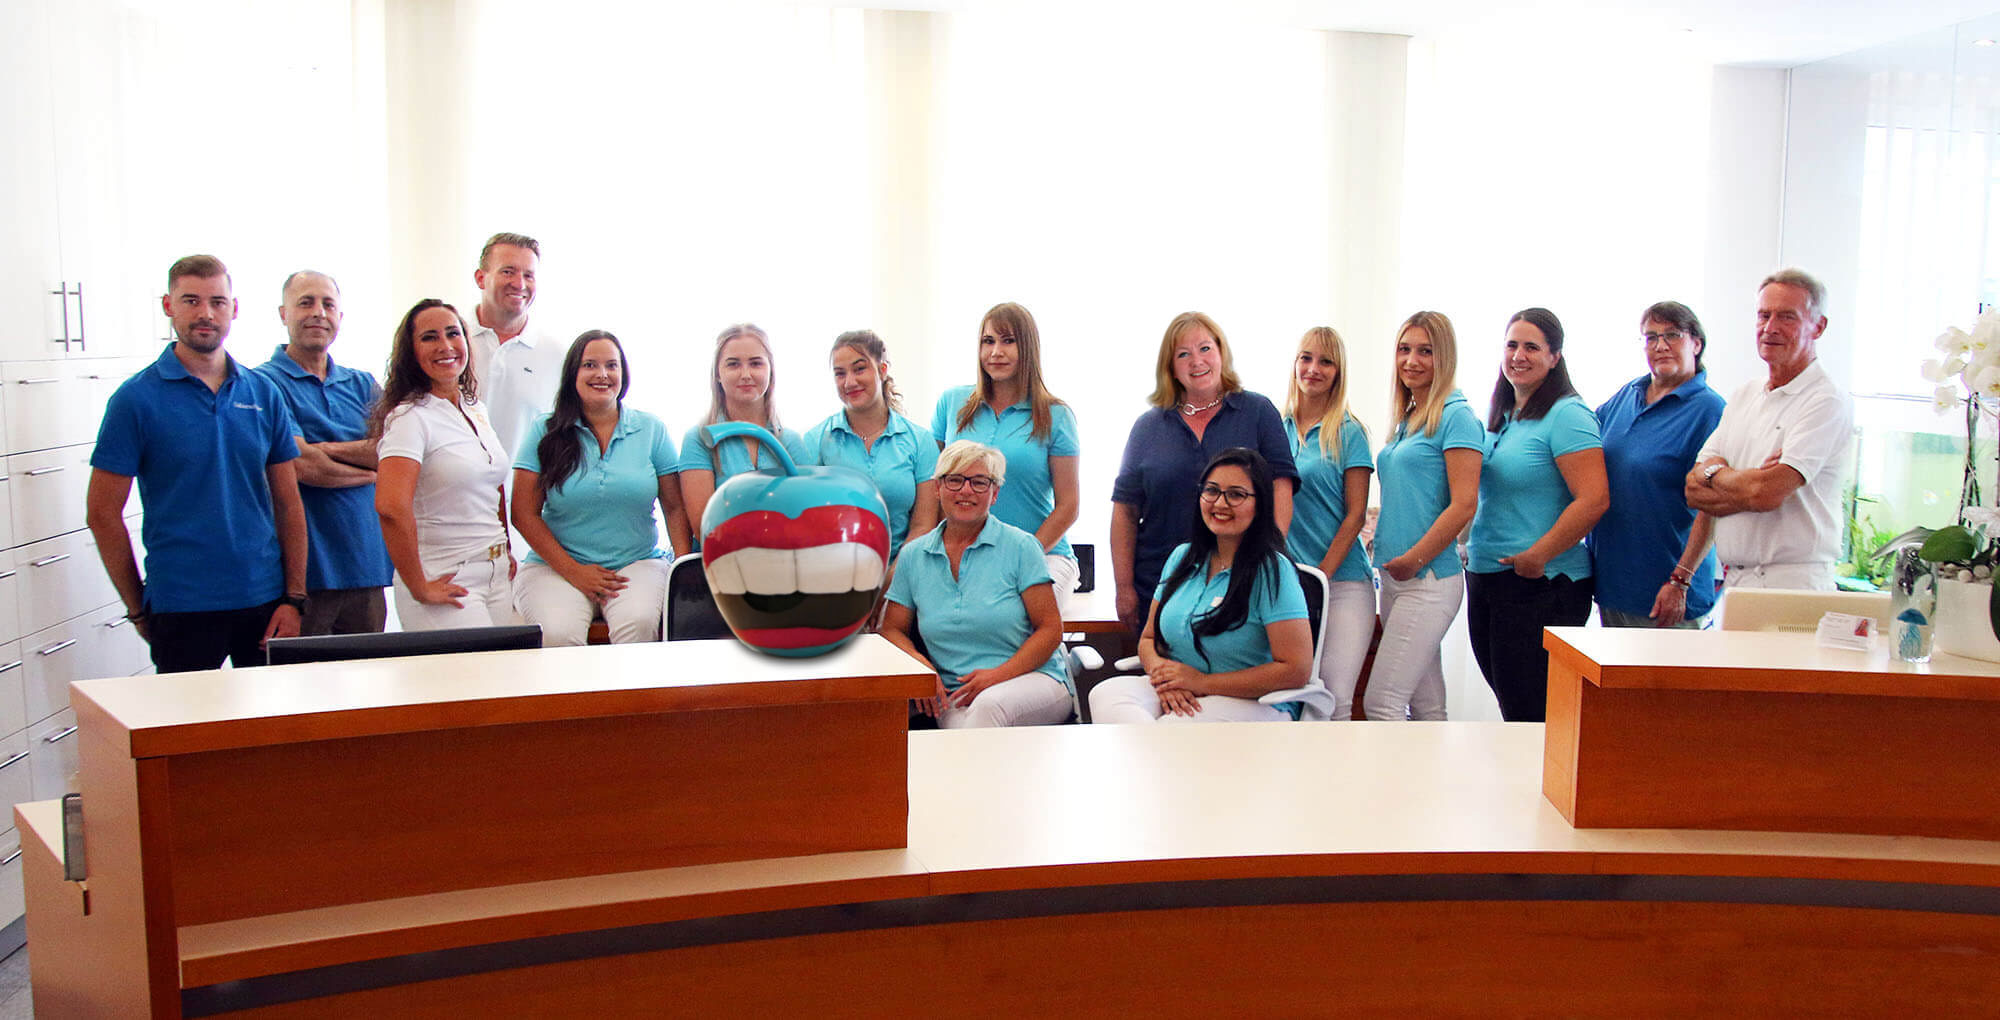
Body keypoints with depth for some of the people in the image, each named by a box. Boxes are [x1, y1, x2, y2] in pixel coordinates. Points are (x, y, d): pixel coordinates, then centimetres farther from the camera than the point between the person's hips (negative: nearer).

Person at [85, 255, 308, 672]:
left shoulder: (263, 393, 7)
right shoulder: (136, 398, -3)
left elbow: (288, 503, 8)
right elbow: (102, 513, -2)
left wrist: (293, 597, 1)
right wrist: (139, 610, -1)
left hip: (265, 601, 3)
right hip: (182, 605, -3)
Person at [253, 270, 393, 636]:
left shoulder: (362, 385, 15)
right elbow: (305, 467, -15)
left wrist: (328, 448, -13)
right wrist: (368, 466, -2)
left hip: (366, 564, 5)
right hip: (304, 569, -5)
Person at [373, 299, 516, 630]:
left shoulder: (477, 410, 13)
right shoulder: (410, 417, -12)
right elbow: (390, 506, -25)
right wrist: (419, 588, -21)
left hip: (498, 576, 7)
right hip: (445, 583, -7)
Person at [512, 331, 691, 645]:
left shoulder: (652, 430, 9)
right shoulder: (545, 433, 5)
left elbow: (675, 508, 7)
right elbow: (524, 514, 1)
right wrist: (574, 572, -9)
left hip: (638, 563, 1)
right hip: (555, 567, 0)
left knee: (638, 622, -31)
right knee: (559, 632, -30)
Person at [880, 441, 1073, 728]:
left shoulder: (1020, 547, 1)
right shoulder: (913, 556, 11)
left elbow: (1051, 628, -2)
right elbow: (892, 630, 17)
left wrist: (999, 675, -15)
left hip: (1031, 679, 0)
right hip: (954, 695, 1)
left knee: (990, 704, -37)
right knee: (959, 727, -36)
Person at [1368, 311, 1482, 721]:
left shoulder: (1456, 416, -9)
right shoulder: (1405, 420, 16)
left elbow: (1464, 505, -15)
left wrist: (1413, 560, -14)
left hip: (1431, 578, -8)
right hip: (1395, 578, 8)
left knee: (1381, 703, -12)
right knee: (1426, 706, 12)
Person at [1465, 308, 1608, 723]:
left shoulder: (1568, 415, -10)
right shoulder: (1500, 417, 14)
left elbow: (1593, 500, -20)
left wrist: (1538, 556, -18)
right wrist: (1473, 548, 13)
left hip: (1542, 586, -8)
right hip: (1485, 577, 8)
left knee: (1530, 715, -3)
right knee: (1511, 707, 14)